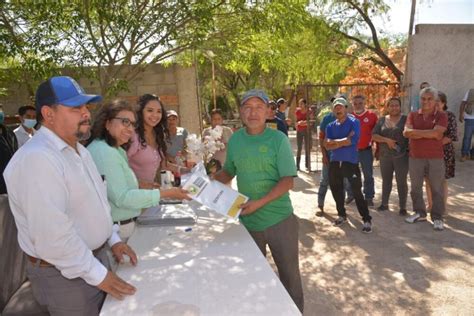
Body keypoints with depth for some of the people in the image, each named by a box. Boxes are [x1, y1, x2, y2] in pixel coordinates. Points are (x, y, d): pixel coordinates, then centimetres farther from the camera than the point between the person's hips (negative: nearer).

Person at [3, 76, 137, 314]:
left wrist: (113, 239, 10)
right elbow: (52, 235, -29)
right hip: (66, 274, -9)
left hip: (96, 256, 9)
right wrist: (96, 274, -20)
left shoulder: (77, 149, 8)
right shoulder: (36, 158, -25)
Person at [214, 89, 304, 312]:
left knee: (289, 273, 11)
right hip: (248, 221, 4)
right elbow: (228, 172, 15)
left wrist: (260, 202, -25)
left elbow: (287, 181, -14)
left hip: (279, 219, -3)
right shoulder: (234, 140, 1)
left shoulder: (278, 139, -10)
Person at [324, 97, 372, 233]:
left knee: (357, 191, -6)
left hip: (351, 162, -5)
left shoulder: (354, 122, -5)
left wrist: (334, 141, -9)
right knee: (336, 190, 14)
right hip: (335, 162, 5)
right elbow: (327, 145, -3)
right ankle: (342, 215, 32)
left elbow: (352, 140, -18)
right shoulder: (330, 126, 9)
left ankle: (367, 220, 5)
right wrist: (343, 141, -14)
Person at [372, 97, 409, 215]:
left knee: (401, 181, 2)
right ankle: (384, 203, 25)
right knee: (386, 180, 13)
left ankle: (402, 207, 12)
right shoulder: (382, 120, 6)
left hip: (402, 156, -3)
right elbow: (374, 135, 0)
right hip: (385, 156, 3)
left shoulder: (406, 119, -1)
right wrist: (386, 140, -15)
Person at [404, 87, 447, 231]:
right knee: (415, 187, 12)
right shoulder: (413, 115, 5)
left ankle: (437, 217, 15)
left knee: (437, 189, 4)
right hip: (415, 158, 3)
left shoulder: (441, 116, -2)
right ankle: (420, 213, 28)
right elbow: (406, 132, -10)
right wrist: (429, 134, -15)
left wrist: (416, 132, -12)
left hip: (435, 158, -3)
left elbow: (436, 133, -19)